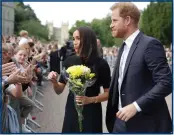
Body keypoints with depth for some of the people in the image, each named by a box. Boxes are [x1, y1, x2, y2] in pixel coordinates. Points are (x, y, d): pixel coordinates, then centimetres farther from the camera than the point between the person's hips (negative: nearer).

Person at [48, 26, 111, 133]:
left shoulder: (100, 63, -10)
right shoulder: (70, 61, -1)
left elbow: (108, 93, -5)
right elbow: (59, 91, 5)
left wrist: (91, 100, -20)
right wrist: (54, 81, -15)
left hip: (91, 113, -2)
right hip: (72, 111, 3)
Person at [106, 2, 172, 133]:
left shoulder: (150, 44, -15)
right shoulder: (124, 47, 13)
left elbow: (166, 82, -21)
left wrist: (136, 106, -25)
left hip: (145, 123, -8)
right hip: (122, 119, 8)